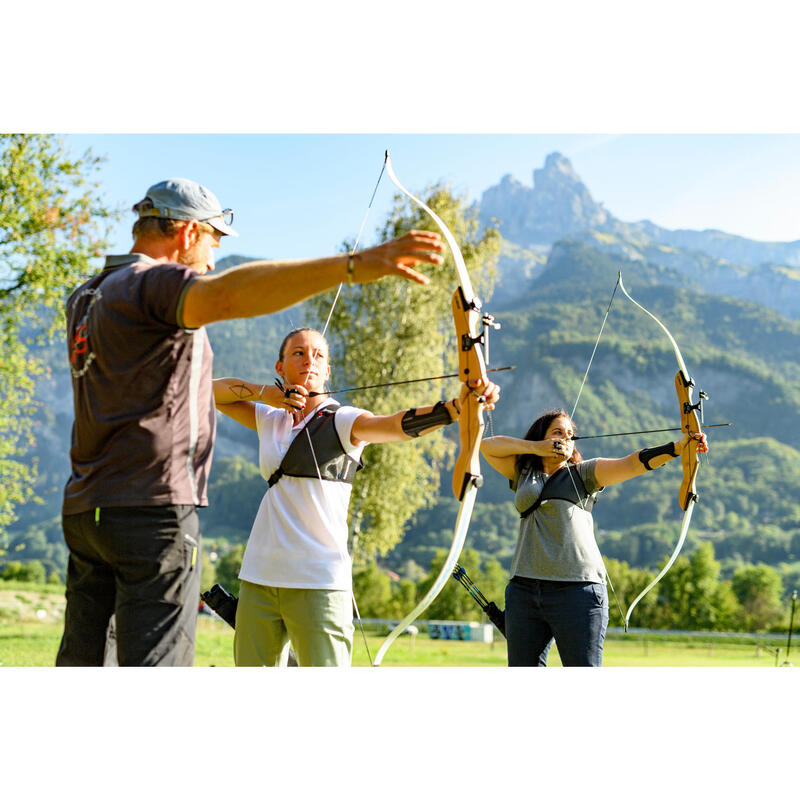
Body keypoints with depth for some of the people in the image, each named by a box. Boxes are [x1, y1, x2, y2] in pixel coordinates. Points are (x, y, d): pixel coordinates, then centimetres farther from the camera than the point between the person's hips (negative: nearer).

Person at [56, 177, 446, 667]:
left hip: (85, 510, 9)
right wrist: (353, 267, -43)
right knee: (154, 663, -10)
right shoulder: (153, 282, -9)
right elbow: (226, 295, -32)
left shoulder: (86, 299, 21)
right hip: (153, 511, -9)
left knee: (79, 660, 12)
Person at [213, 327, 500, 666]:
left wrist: (457, 405, -40)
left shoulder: (342, 421, -2)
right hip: (260, 579, 5)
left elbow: (397, 424, -20)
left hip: (318, 583, -5)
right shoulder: (269, 419, 14)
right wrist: (266, 393, 0)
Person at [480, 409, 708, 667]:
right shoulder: (523, 473, 19)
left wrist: (679, 447, -17)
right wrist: (536, 447, 4)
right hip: (525, 588, 3)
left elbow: (632, 464, -2)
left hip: (577, 588, -3)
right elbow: (487, 446, 15)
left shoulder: (584, 473, 11)